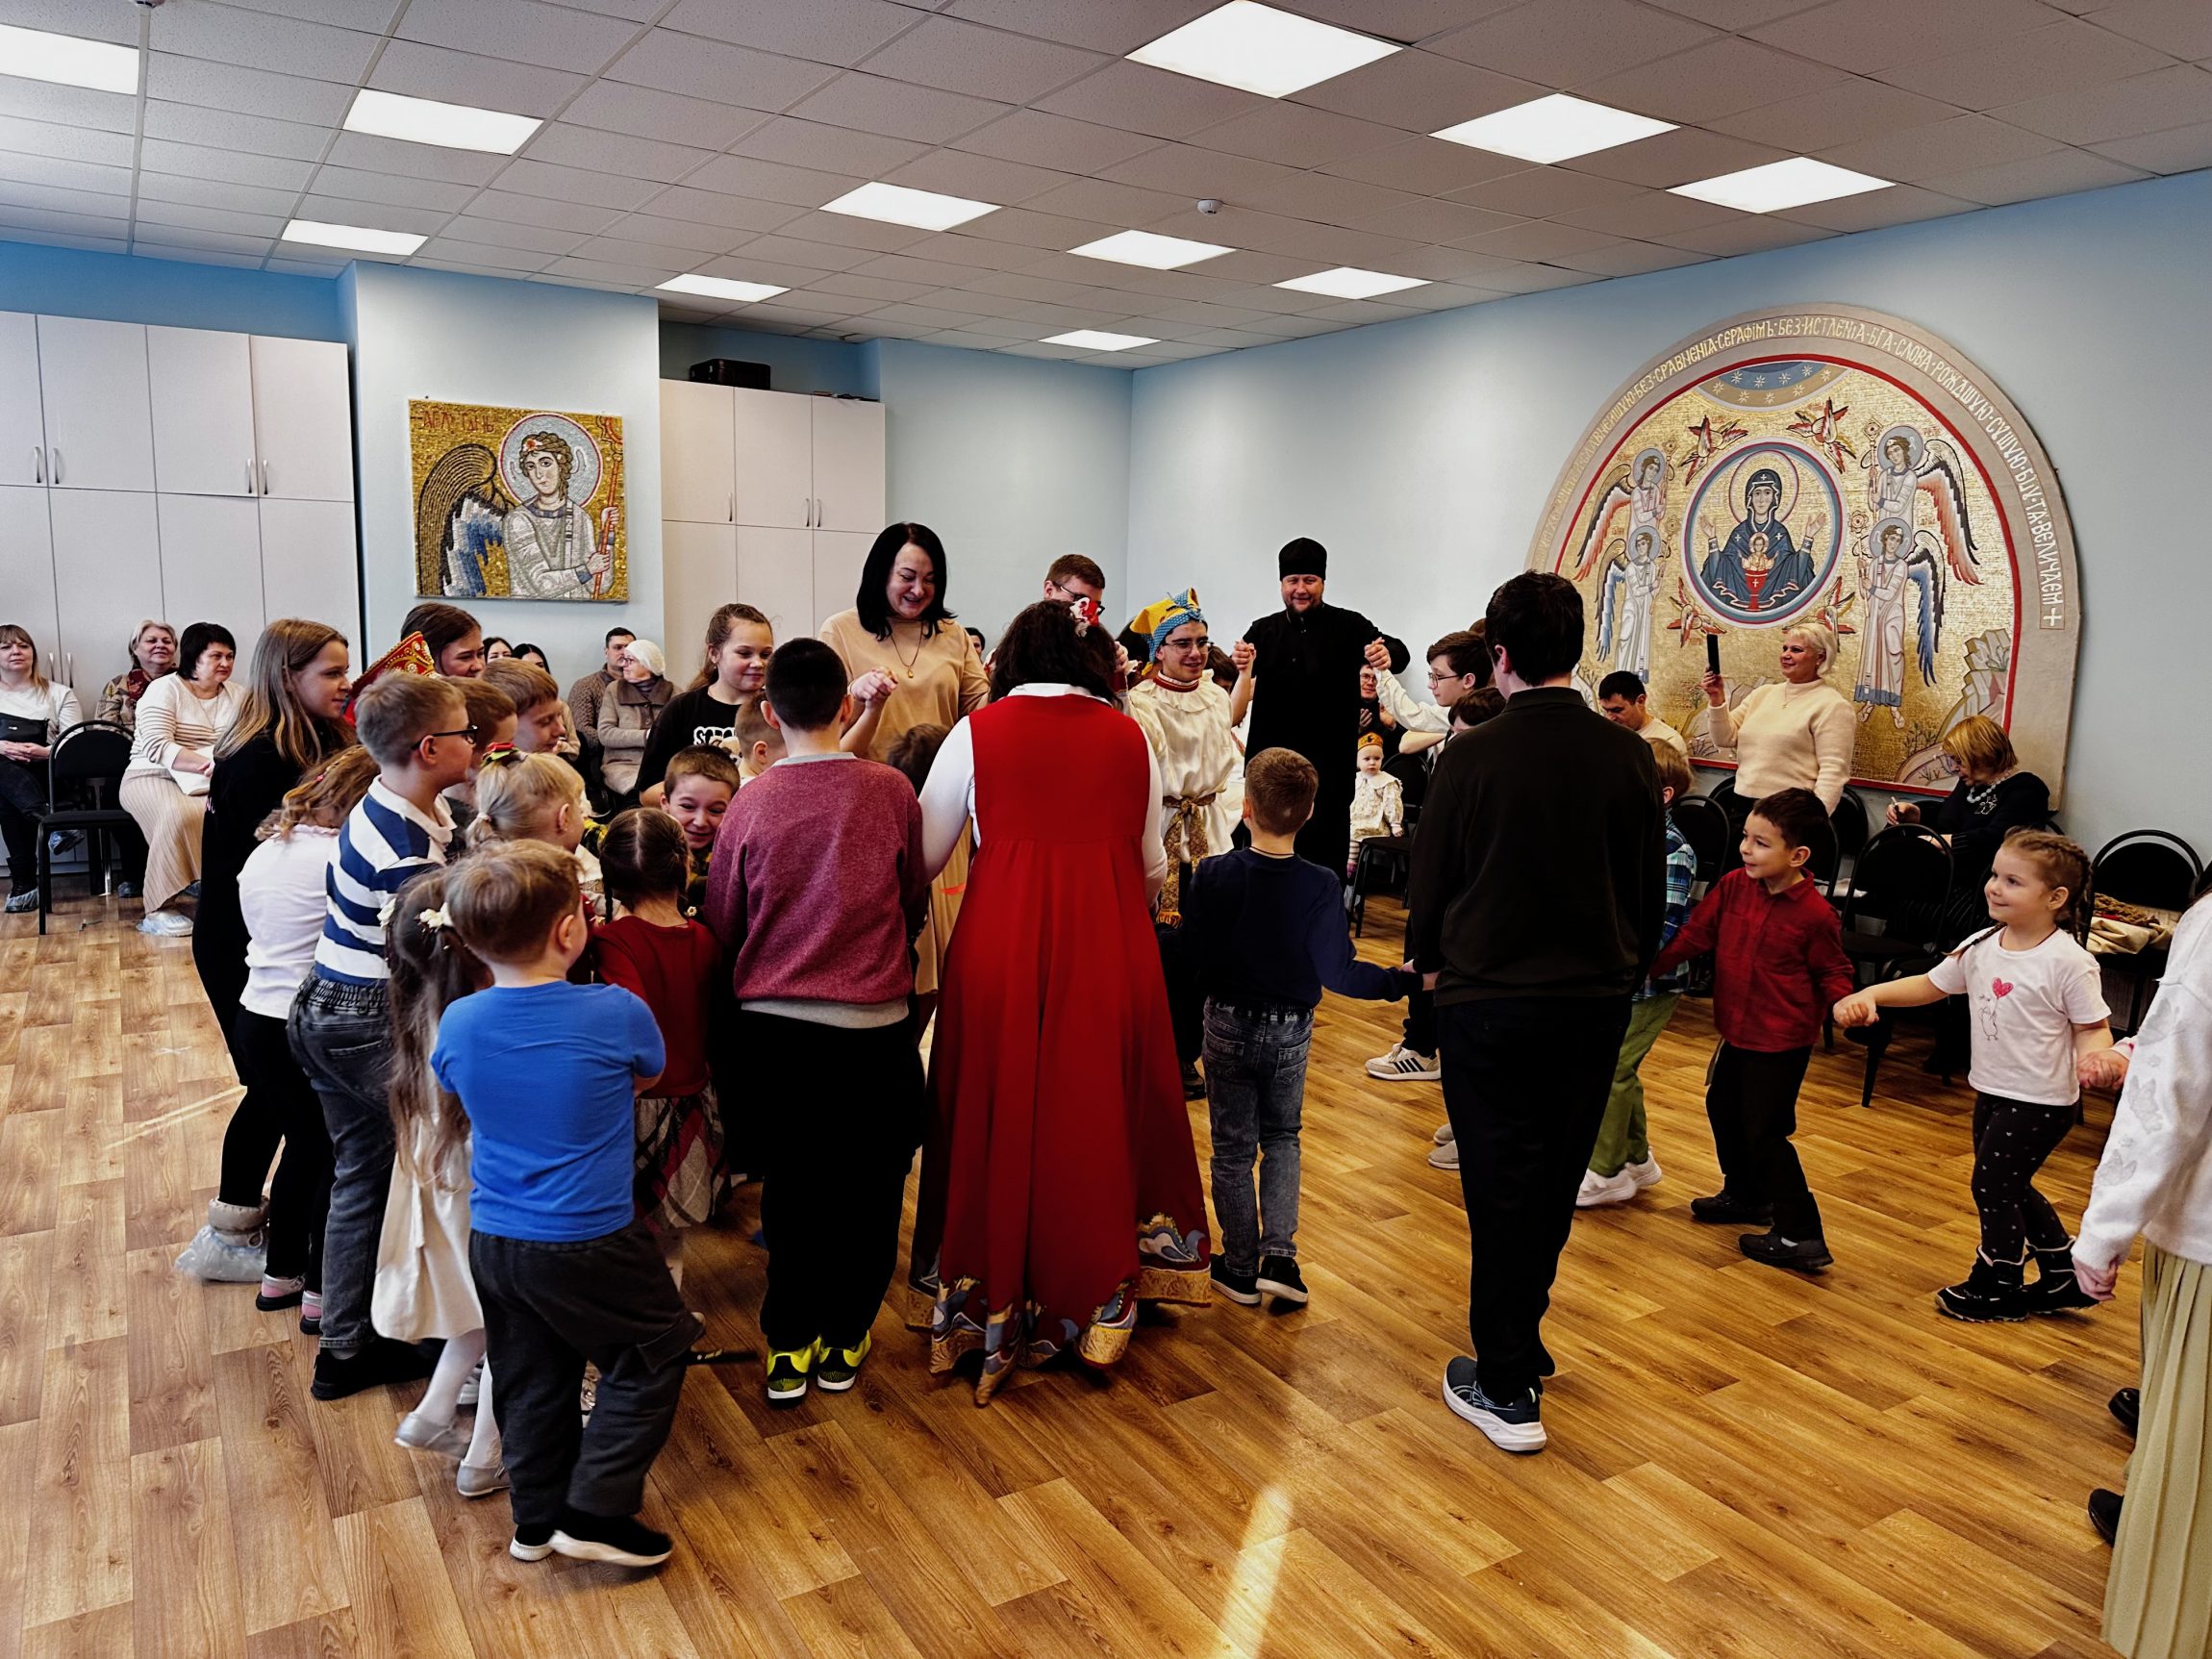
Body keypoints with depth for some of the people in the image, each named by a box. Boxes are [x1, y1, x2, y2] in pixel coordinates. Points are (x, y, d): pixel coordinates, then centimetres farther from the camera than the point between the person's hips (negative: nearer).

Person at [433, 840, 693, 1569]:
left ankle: (535, 1518, 35)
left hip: (492, 1239, 5)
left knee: (531, 1379, 22)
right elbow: (649, 1075, 1)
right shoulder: (616, 1014, -20)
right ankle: (594, 1510, 13)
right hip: (590, 1243, -5)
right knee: (652, 1355, 15)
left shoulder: (458, 1024, -8)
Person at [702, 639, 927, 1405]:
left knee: (791, 1184, 15)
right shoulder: (890, 791, -8)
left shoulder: (751, 802, -7)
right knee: (867, 1186, 14)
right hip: (872, 1021, -1)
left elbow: (721, 921, 4)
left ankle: (789, 1343, 22)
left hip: (774, 1021, 1)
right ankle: (843, 1340, 23)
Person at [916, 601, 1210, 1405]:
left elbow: (922, 857, 3)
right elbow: (1153, 867, 12)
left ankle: (993, 1309, 23)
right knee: (1099, 1115, 15)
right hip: (1110, 953, 2)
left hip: (1002, 949, -1)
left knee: (1000, 1118, 12)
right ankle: (1099, 1303, 27)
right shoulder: (1129, 738, 5)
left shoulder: (977, 733, 0)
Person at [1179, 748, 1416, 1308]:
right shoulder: (1319, 886, -16)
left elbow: (1192, 957, -11)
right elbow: (1337, 972, -15)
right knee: (1282, 1139, 21)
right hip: (1291, 1031, 1)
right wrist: (1403, 979, -4)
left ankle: (1241, 1267, 23)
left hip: (1228, 1025, 0)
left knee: (1233, 1148, 13)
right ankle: (1279, 1255, 11)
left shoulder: (1211, 876, -15)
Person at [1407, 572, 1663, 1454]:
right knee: (1557, 1177, 19)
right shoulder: (1627, 756, -4)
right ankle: (1520, 1330, 38)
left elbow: (1429, 884, -4)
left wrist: (1431, 958, 16)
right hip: (1596, 999, 4)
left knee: (1501, 1185, 6)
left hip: (1489, 997, -4)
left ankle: (1506, 1387, 13)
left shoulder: (1471, 758, -13)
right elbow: (1650, 885, 5)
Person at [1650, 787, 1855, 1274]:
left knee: (1764, 1133, -5)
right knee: (1723, 1108, 23)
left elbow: (1832, 970, -6)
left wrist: (1843, 1001, -26)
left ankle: (1800, 1236, 8)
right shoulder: (1733, 887, -5)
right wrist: (1649, 965, -11)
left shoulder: (1814, 913, -18)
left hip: (1782, 1041, -8)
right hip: (1737, 1029, 8)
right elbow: (1695, 933, -1)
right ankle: (1745, 1194, 46)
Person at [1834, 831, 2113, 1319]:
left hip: (2041, 1101, -7)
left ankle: (1998, 1285, 25)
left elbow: (2094, 1028, -14)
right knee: (2010, 1188, 19)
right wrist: (1871, 994, -6)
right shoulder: (1980, 948, 0)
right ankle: (2063, 1275, 39)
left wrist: (2093, 1058, -36)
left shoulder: (2069, 962, -19)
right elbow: (1929, 985, 8)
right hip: (1992, 1092, 7)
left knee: (1992, 1186, 3)